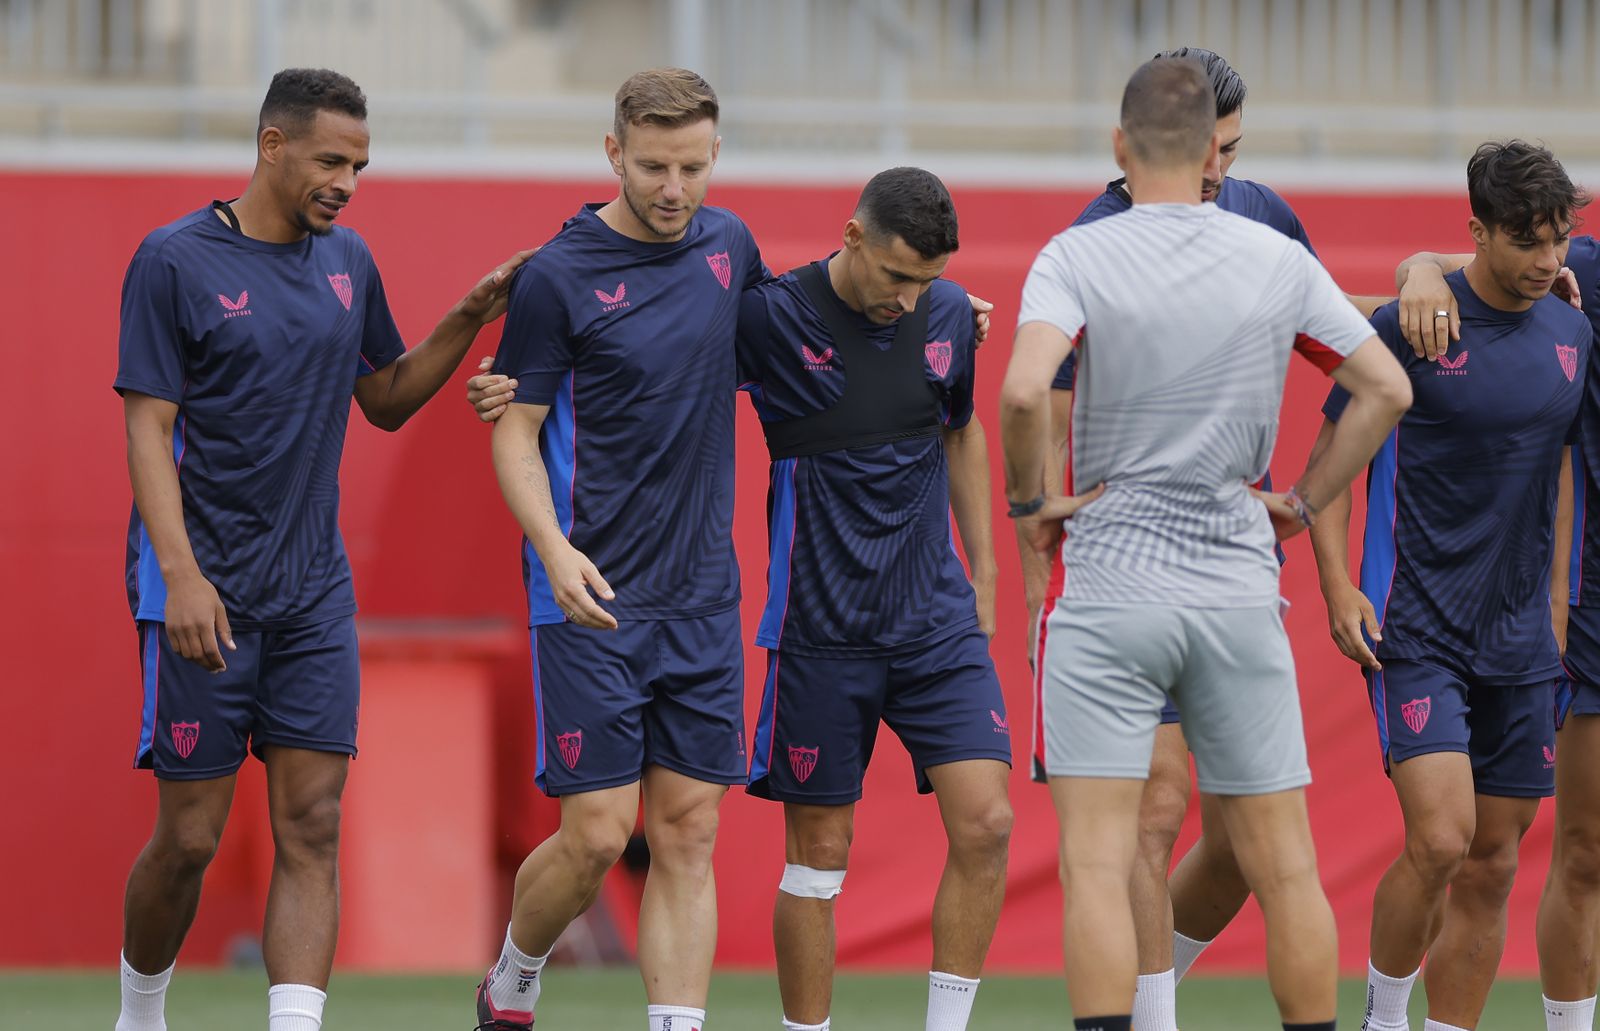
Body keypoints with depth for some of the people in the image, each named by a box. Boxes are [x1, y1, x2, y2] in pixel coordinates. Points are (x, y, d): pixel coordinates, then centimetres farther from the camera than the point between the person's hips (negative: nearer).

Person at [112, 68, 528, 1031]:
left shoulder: (347, 262, 10)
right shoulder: (175, 261, -7)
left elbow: (386, 399, 21)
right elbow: (147, 429, -10)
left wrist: (469, 321, 5)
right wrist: (180, 573, -20)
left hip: (314, 591, 5)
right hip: (206, 590, -5)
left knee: (313, 829, -5)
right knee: (189, 837, 0)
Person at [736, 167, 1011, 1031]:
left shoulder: (949, 316, 2)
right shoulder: (771, 317, -12)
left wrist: (982, 569, 21)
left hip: (937, 619, 4)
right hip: (821, 628, -4)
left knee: (985, 823, -8)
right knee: (819, 855, 1)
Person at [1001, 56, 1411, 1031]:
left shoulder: (1076, 257, -7)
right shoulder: (1281, 261, 3)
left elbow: (1024, 392, -22)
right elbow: (1387, 388, 5)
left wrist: (1030, 499, -5)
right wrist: (1305, 500, 13)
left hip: (1112, 588, -3)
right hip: (1240, 586, 3)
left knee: (1099, 863, -5)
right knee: (1285, 866, 8)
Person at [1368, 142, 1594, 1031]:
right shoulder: (1418, 321, -8)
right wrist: (1339, 587, -4)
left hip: (1521, 637, 5)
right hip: (1418, 627, -5)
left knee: (1493, 866, 4)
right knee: (1441, 840, -17)